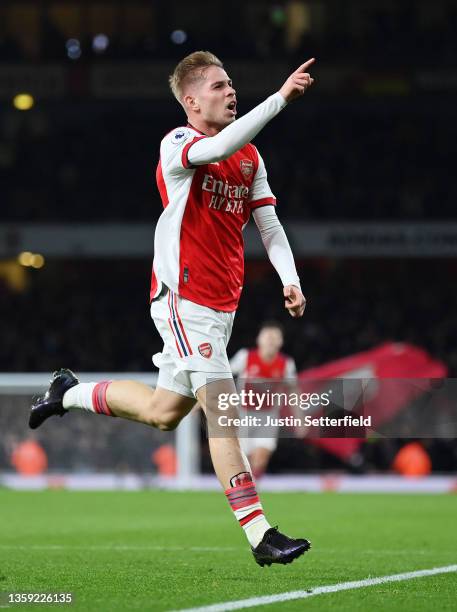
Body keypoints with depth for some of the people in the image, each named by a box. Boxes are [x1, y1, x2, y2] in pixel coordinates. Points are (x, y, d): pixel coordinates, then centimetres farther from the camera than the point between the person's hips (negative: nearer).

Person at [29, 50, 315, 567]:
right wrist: (280, 98, -38)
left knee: (163, 412, 17)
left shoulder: (251, 157, 12)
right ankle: (260, 535, -17)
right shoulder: (176, 144, -11)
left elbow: (268, 223, 15)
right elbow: (219, 147, -33)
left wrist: (289, 279, -1)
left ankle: (69, 393, 40)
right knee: (223, 410, -15)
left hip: (222, 306, 8)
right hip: (183, 300, -8)